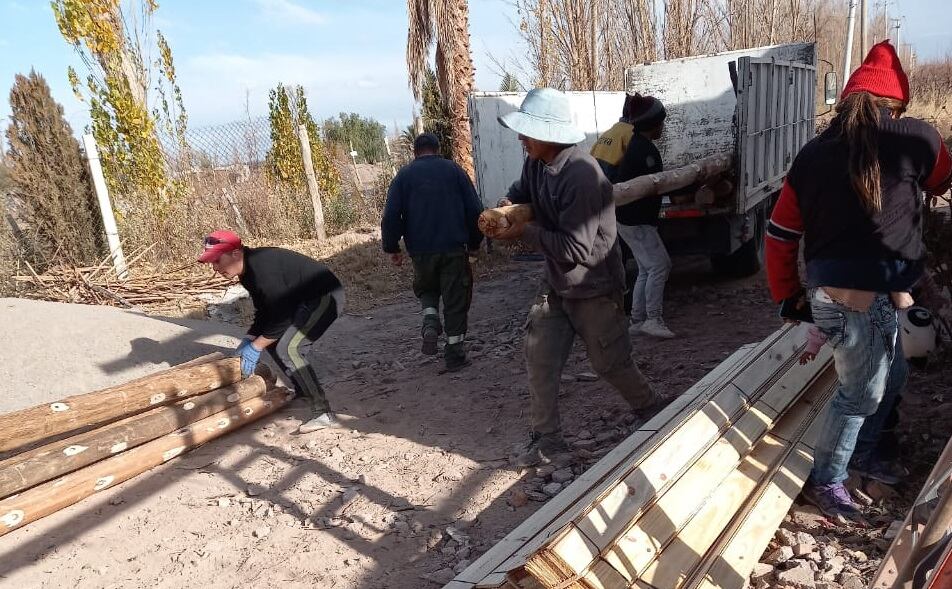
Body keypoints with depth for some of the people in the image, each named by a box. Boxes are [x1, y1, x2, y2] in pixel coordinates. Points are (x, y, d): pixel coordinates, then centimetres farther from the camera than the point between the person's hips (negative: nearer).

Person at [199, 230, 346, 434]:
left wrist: (256, 346, -14)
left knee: (288, 348, -21)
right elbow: (264, 312, 13)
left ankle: (323, 413, -19)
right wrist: (249, 339, 2)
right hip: (304, 300, 11)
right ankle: (302, 390, 31)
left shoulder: (263, 269, -27)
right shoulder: (248, 270, 5)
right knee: (272, 340, 14)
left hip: (326, 297, -11)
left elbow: (281, 318, -23)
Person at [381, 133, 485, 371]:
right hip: (454, 247, -1)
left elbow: (391, 215, -2)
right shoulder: (454, 170, 6)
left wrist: (392, 247, 7)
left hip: (420, 249, 1)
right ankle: (455, 353, 9)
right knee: (455, 298, 6)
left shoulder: (404, 175, 5)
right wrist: (474, 242, 13)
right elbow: (475, 210, 3)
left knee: (426, 288, 25)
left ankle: (430, 320, -3)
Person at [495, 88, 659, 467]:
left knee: (611, 363, 8)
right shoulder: (536, 163, -2)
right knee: (539, 358, 6)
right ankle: (547, 438, 21)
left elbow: (576, 248, -29)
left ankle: (652, 413, 36)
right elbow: (522, 192, 20)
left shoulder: (581, 175, -28)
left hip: (592, 288, -7)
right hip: (555, 283, 8)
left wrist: (525, 233, -22)